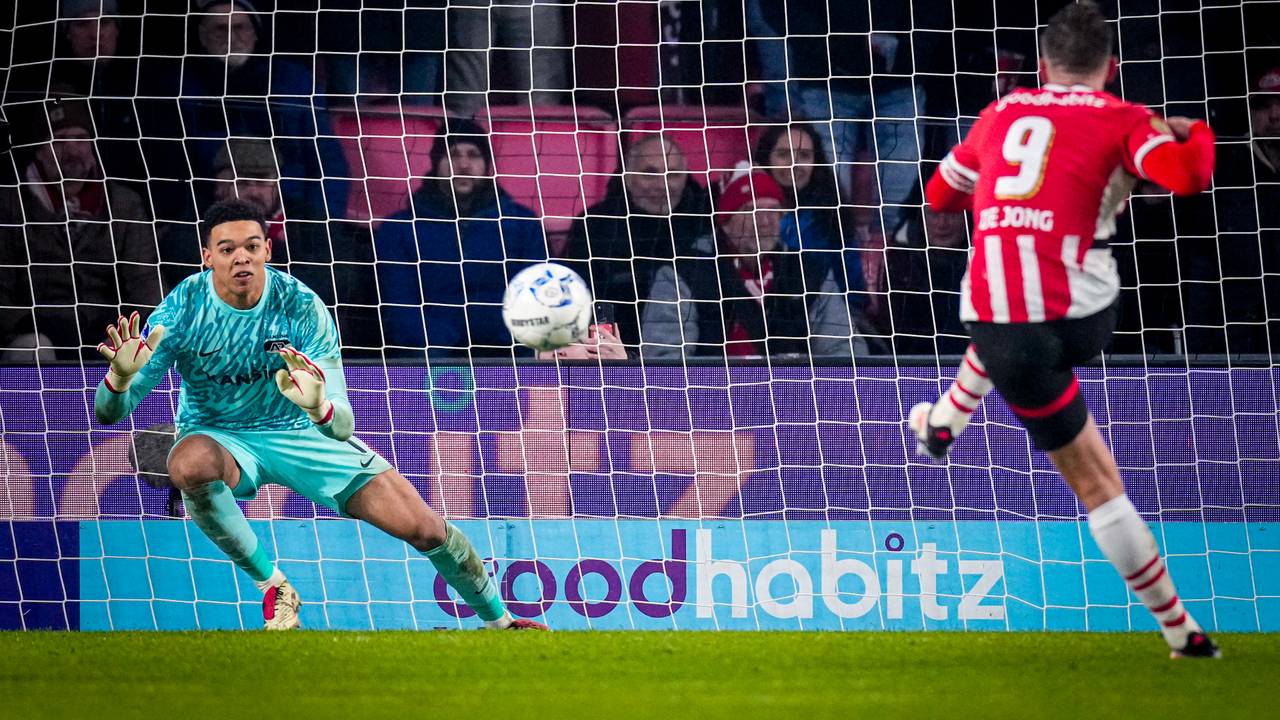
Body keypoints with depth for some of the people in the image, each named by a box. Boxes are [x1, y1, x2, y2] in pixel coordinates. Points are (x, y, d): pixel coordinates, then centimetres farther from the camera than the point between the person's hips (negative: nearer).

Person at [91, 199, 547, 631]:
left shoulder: (302, 307, -20)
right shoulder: (184, 308, -20)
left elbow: (342, 427, -24)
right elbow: (109, 412, -22)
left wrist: (320, 407, -50)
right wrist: (121, 375, -46)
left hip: (301, 429, 1)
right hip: (219, 437, -1)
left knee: (424, 528, -8)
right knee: (188, 464, -40)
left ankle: (499, 619, 23)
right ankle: (273, 586, -19)